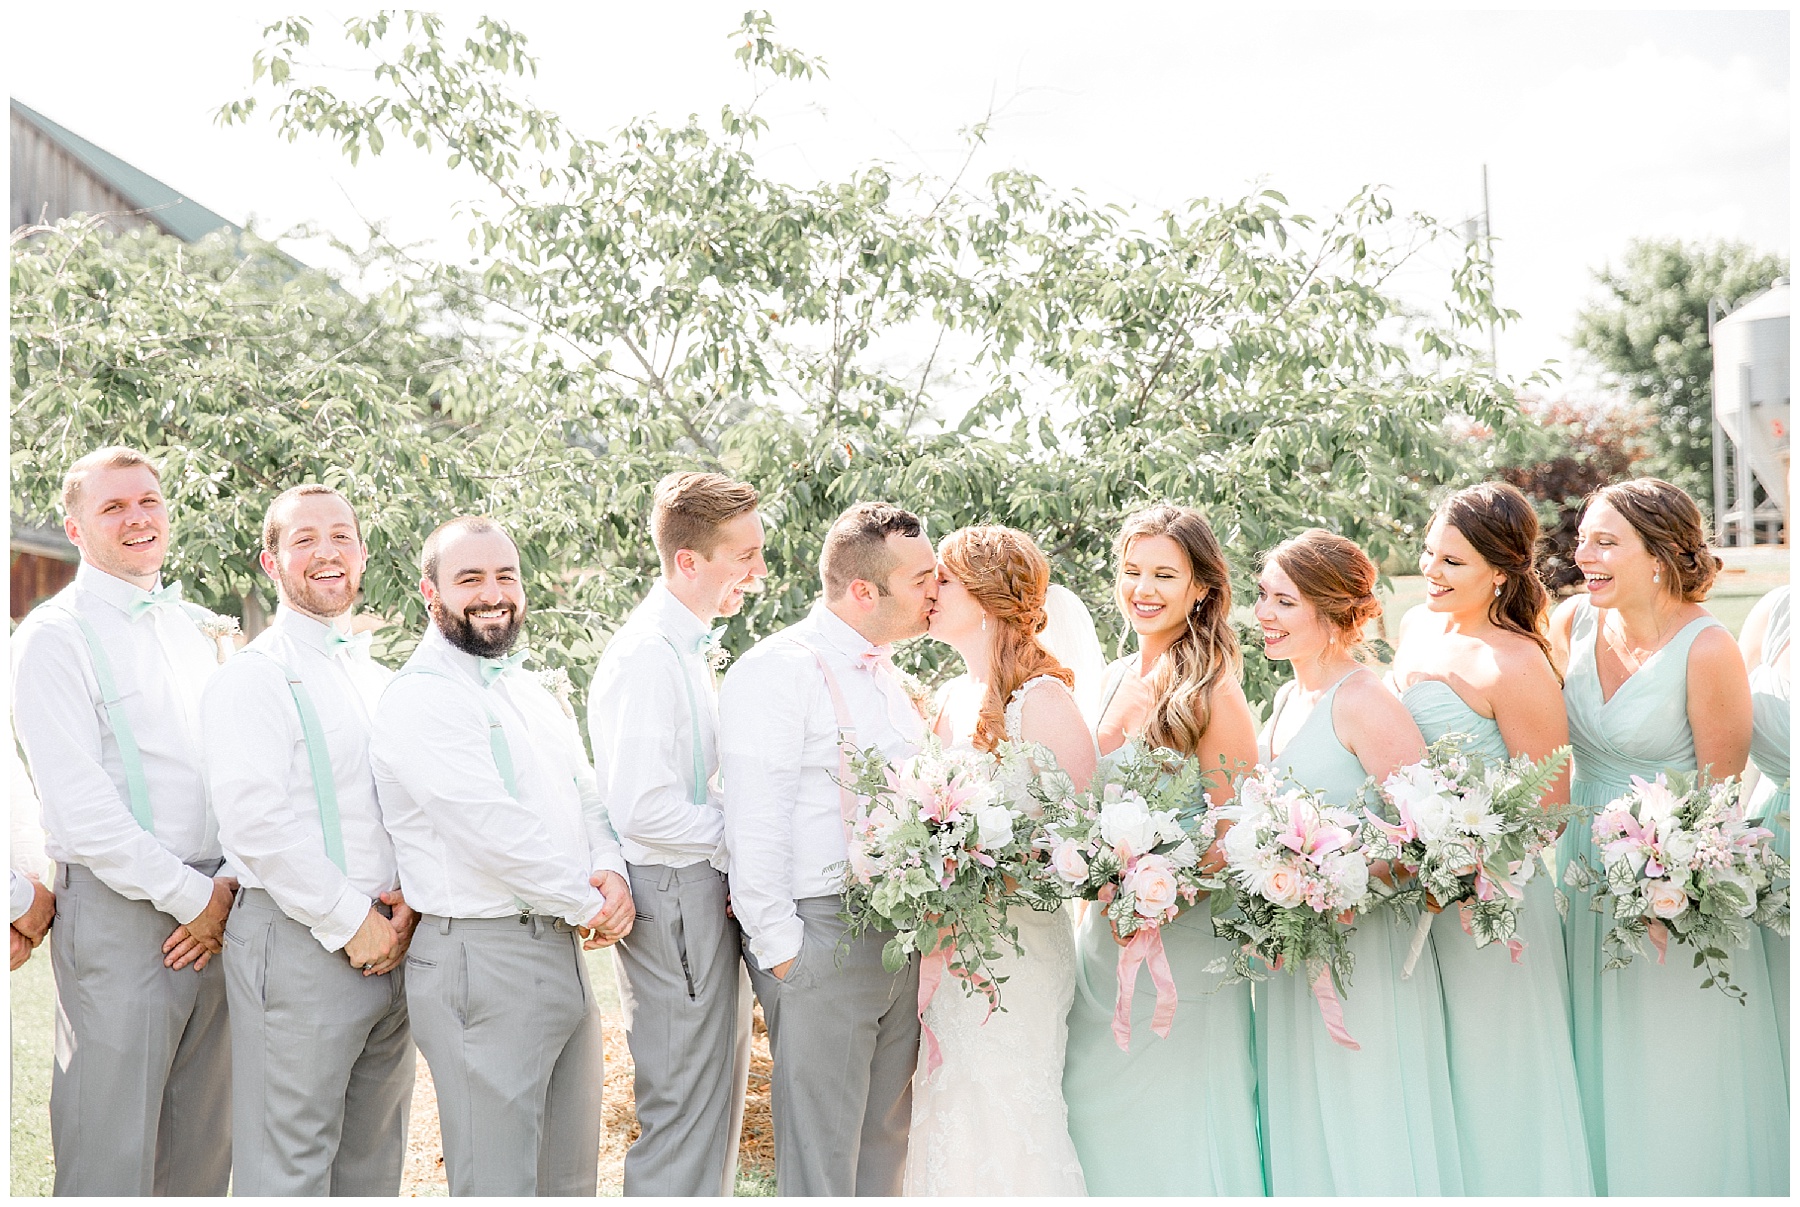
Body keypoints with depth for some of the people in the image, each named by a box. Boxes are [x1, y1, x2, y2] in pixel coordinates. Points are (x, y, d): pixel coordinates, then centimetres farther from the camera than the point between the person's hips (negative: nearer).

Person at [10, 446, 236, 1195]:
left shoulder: (194, 629, 16)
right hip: (121, 912, -6)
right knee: (113, 1149, -2)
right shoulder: (55, 637, -5)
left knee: (204, 1142, 12)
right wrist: (189, 896, -11)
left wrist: (229, 886, -2)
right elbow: (79, 805, -13)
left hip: (213, 908, 6)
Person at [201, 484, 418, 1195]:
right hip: (301, 945, -7)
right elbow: (256, 824, -17)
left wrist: (409, 904, -3)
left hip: (392, 945, 7)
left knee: (375, 1161, 15)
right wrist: (351, 922, -15)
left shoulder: (381, 682, 16)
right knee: (289, 1167, -1)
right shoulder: (252, 679, -6)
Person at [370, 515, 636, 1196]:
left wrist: (612, 875, -6)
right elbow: (493, 829, -19)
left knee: (570, 1176, 15)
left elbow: (588, 800, 15)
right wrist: (586, 903, -8)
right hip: (482, 957, -8)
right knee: (497, 1182, -2)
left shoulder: (532, 693, 17)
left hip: (565, 953, 8)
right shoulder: (421, 699, -12)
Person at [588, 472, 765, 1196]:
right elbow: (640, 810, -25)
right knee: (683, 1118, 0)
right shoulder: (646, 655, -19)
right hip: (678, 899, -10)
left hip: (710, 898, 10)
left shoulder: (691, 648, 13)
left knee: (717, 1105, 19)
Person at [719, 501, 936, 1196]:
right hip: (821, 936, -8)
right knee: (821, 1148, -1)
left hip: (899, 932, 8)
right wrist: (780, 949, -16)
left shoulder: (887, 674, 16)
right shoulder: (777, 671, -12)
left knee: (886, 1134, 16)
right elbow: (755, 825, -16)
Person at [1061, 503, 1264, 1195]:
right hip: (1102, 934, 7)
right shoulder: (1115, 681, 7)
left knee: (1173, 1138, 6)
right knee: (1098, 1125, 15)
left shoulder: (1212, 694, -13)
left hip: (1180, 947, -7)